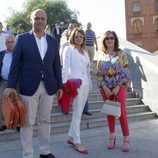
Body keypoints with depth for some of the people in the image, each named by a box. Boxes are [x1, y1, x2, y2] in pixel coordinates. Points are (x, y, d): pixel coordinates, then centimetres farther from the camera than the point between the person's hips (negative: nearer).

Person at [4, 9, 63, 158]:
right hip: (29, 87, -3)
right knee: (27, 123, 5)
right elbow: (15, 63, -2)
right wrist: (11, 86, -8)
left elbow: (56, 65, 10)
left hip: (48, 87, 3)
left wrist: (60, 86, 7)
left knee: (45, 120, 13)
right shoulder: (22, 38, 1)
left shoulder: (53, 41, 9)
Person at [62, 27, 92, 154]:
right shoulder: (69, 49, 0)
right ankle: (77, 142, 5)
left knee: (78, 112, 10)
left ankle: (71, 137, 22)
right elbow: (65, 67, -8)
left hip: (85, 85, 7)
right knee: (77, 113, -4)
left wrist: (90, 84, 13)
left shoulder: (84, 52, 19)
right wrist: (64, 84, -16)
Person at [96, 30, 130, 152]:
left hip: (119, 86, -3)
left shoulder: (121, 54, -1)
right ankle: (112, 137, 21)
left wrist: (117, 87, -13)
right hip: (106, 87, 3)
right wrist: (104, 87, -7)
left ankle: (126, 139, 7)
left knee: (122, 112, -5)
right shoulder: (102, 55, 7)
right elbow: (99, 73, 5)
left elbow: (125, 72, -6)